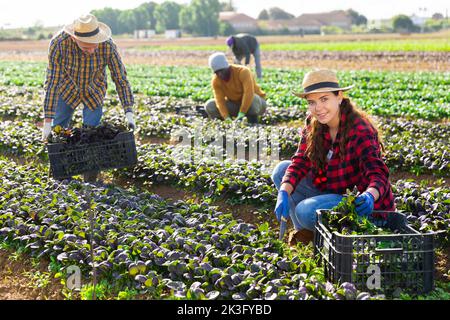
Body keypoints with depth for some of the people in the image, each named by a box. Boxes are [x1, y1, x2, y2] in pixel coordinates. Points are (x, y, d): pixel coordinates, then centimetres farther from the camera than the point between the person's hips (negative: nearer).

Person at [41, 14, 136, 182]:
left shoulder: (108, 46, -32)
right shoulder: (58, 44, -34)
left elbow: (121, 79, -22)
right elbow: (53, 82, -31)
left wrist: (129, 113, -28)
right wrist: (47, 121, -32)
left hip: (94, 93, 0)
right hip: (67, 89, 0)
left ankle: (90, 183, 13)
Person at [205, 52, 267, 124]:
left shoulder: (243, 72, -26)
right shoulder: (215, 80, -13)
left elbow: (249, 94, -38)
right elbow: (220, 100, -20)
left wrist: (241, 115, -43)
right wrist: (227, 118, -36)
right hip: (235, 105, 4)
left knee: (253, 99, -40)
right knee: (210, 105, -15)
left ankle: (253, 123, -17)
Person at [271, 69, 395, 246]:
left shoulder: (360, 130, -24)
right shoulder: (313, 125, -4)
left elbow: (378, 173, -32)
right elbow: (300, 162, -8)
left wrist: (370, 196, -54)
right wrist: (284, 193, -26)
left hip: (361, 204, -7)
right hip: (332, 191, 7)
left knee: (306, 210, -28)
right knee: (282, 170, -2)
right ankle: (303, 231, 8)